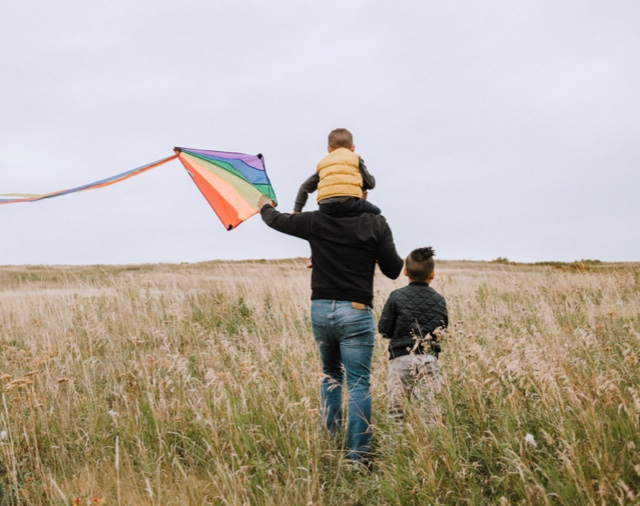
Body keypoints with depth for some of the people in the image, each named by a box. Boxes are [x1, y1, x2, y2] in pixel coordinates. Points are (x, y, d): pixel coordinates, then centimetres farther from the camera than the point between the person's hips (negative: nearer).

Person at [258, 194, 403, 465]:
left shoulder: (316, 221, 3)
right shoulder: (376, 224, -3)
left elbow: (277, 220, 20)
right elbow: (393, 270, 0)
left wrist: (265, 207, 42)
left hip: (321, 310, 4)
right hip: (355, 312, -3)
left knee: (330, 376, 21)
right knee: (358, 384, -3)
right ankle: (357, 456, -7)